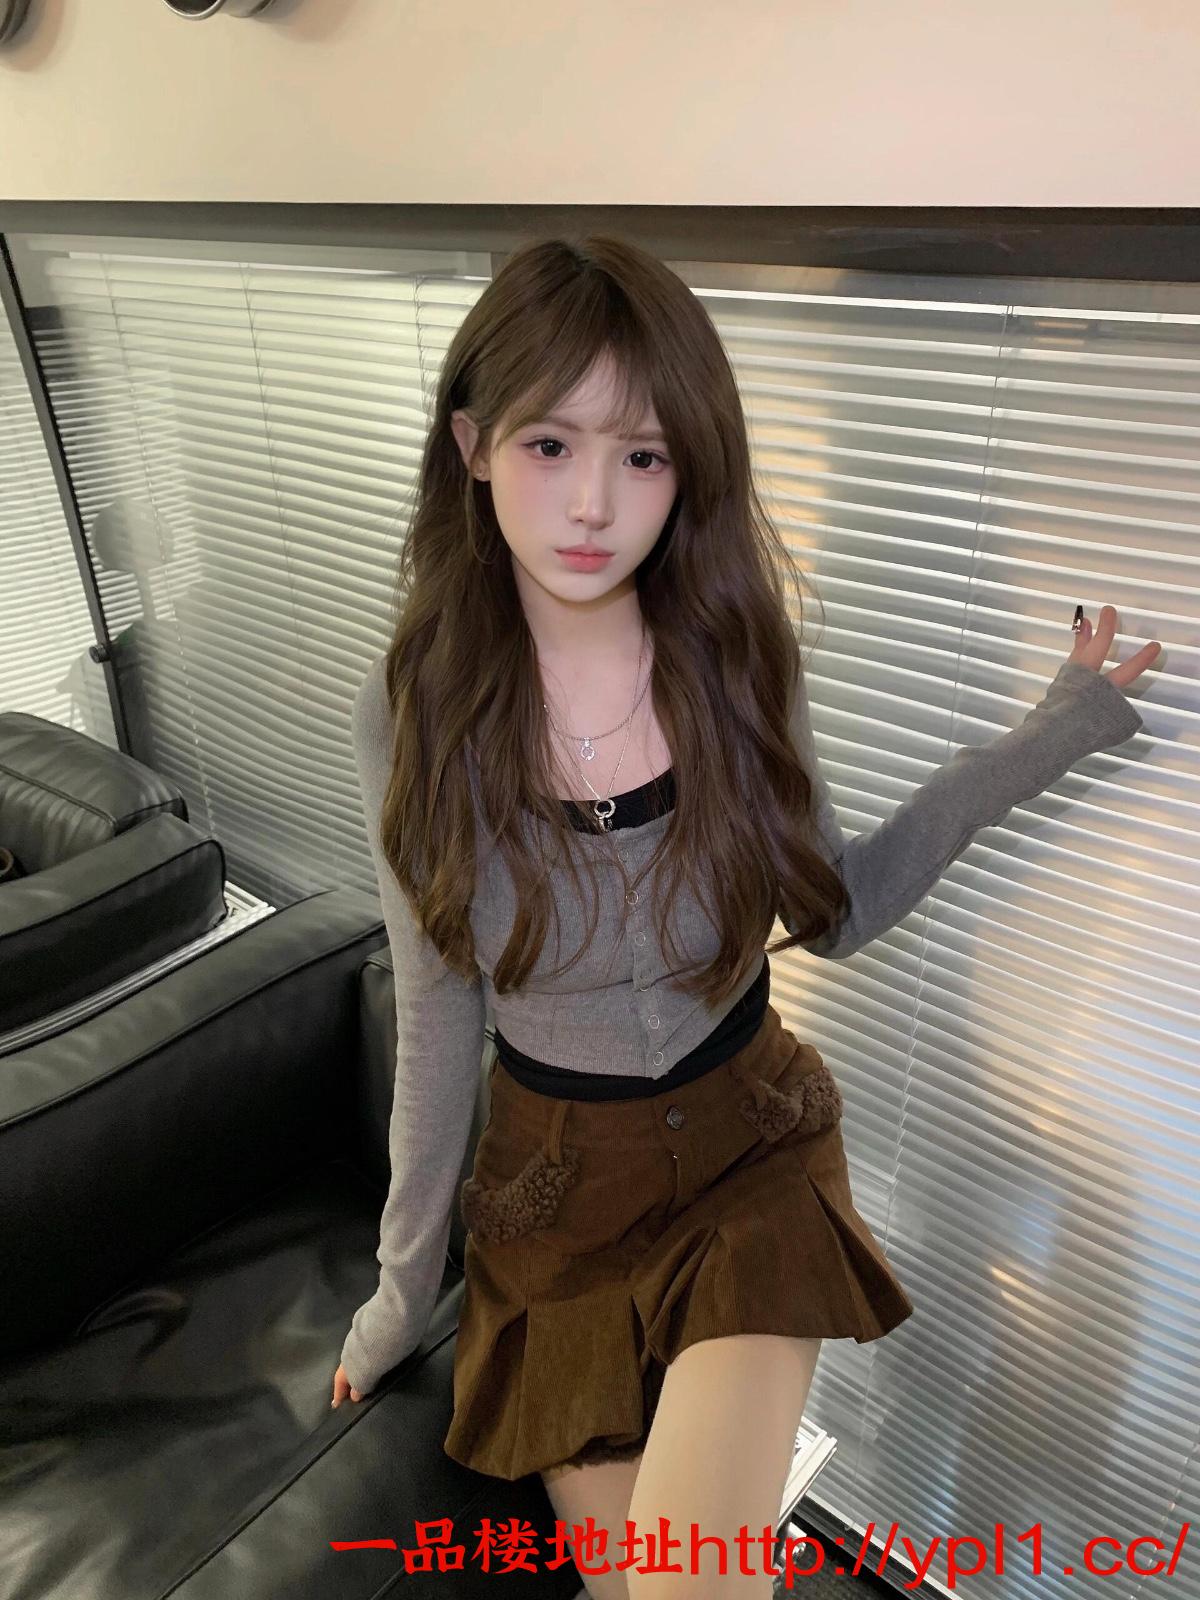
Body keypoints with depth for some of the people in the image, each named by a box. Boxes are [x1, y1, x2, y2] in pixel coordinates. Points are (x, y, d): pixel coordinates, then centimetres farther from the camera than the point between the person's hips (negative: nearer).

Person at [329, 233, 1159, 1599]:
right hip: (553, 1181, 1)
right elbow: (436, 1013, -5)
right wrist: (406, 1276, 3)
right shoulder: (412, 706, -15)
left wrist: (1041, 741, -10)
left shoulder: (737, 660, -13)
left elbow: (830, 912, -3)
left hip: (749, 1153, 0)